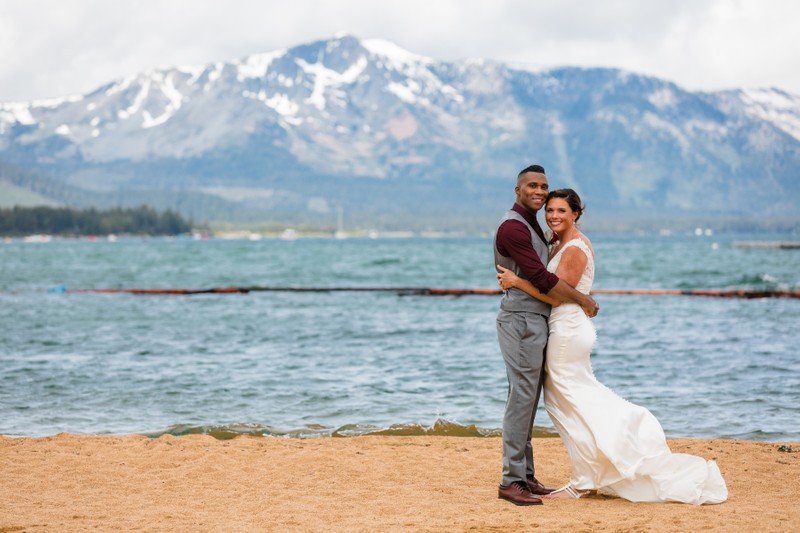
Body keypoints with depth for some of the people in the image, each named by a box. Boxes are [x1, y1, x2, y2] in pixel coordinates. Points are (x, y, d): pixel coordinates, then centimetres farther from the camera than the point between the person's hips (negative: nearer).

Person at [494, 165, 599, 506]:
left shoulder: (530, 225, 19)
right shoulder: (513, 227, -14)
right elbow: (542, 280, -19)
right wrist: (583, 300, -10)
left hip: (534, 322, 10)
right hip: (521, 321, -10)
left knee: (528, 401, 10)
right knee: (522, 398, -11)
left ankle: (526, 477, 14)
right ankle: (512, 481, -10)